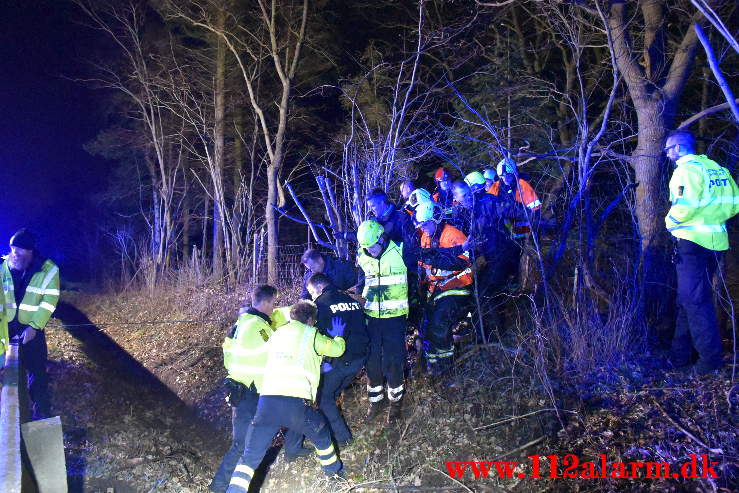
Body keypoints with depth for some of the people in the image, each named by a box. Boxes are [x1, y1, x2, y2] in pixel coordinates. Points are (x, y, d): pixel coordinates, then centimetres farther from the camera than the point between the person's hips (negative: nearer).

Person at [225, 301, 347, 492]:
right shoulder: (311, 334, 8)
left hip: (267, 403, 3)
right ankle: (333, 469, 47)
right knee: (321, 434, 28)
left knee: (249, 458, 9)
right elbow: (337, 349, 19)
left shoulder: (277, 334, 22)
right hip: (297, 404, -3)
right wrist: (338, 336, 41)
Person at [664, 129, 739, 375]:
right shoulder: (718, 168, 13)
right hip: (716, 241, 9)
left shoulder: (686, 169, -12)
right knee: (688, 297, 15)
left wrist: (670, 222, -7)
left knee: (694, 299, -1)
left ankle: (711, 357, 2)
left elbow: (685, 205, -25)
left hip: (692, 241, -9)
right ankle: (681, 353, 22)